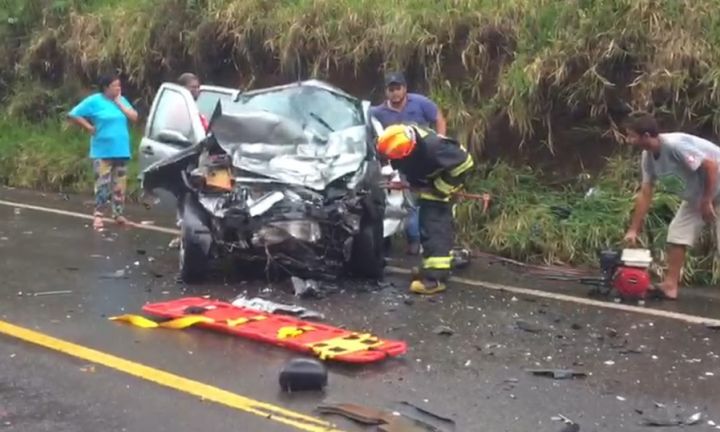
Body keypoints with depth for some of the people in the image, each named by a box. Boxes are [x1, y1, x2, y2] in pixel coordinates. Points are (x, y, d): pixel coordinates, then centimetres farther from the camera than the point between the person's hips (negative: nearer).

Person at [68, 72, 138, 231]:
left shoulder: (122, 100, 10)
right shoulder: (94, 101, -4)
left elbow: (134, 117, -2)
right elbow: (73, 115, -4)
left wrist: (119, 102, -4)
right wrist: (90, 128, -7)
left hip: (121, 151, 4)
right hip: (102, 151, -4)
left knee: (119, 185, 8)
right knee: (103, 184, -7)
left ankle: (119, 214, 16)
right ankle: (98, 215, -1)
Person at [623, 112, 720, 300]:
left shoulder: (675, 145, -32)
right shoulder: (648, 157, -5)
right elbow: (645, 193, -1)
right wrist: (633, 230, -2)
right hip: (697, 192, 9)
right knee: (678, 231, 4)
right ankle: (671, 285, 7)